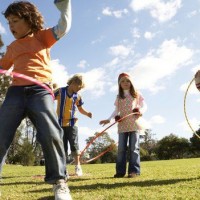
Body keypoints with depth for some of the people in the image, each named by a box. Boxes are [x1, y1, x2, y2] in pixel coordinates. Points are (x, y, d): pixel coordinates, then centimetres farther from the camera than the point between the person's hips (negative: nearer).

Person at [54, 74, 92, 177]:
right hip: (60, 123, -1)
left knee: (74, 144, -5)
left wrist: (87, 113, -4)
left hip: (72, 123, 1)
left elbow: (80, 109, 15)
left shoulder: (78, 96, 5)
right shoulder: (60, 91, -3)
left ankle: (77, 166, 7)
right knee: (62, 146, 5)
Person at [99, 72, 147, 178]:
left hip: (134, 125, -2)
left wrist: (141, 111, -16)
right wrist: (109, 119, 3)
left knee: (134, 148, -3)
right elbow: (116, 110, 15)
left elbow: (144, 106, 6)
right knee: (121, 149, 2)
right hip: (122, 126, 3)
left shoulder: (137, 94, 7)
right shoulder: (119, 97, 13)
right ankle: (120, 171, 6)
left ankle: (134, 170, 1)